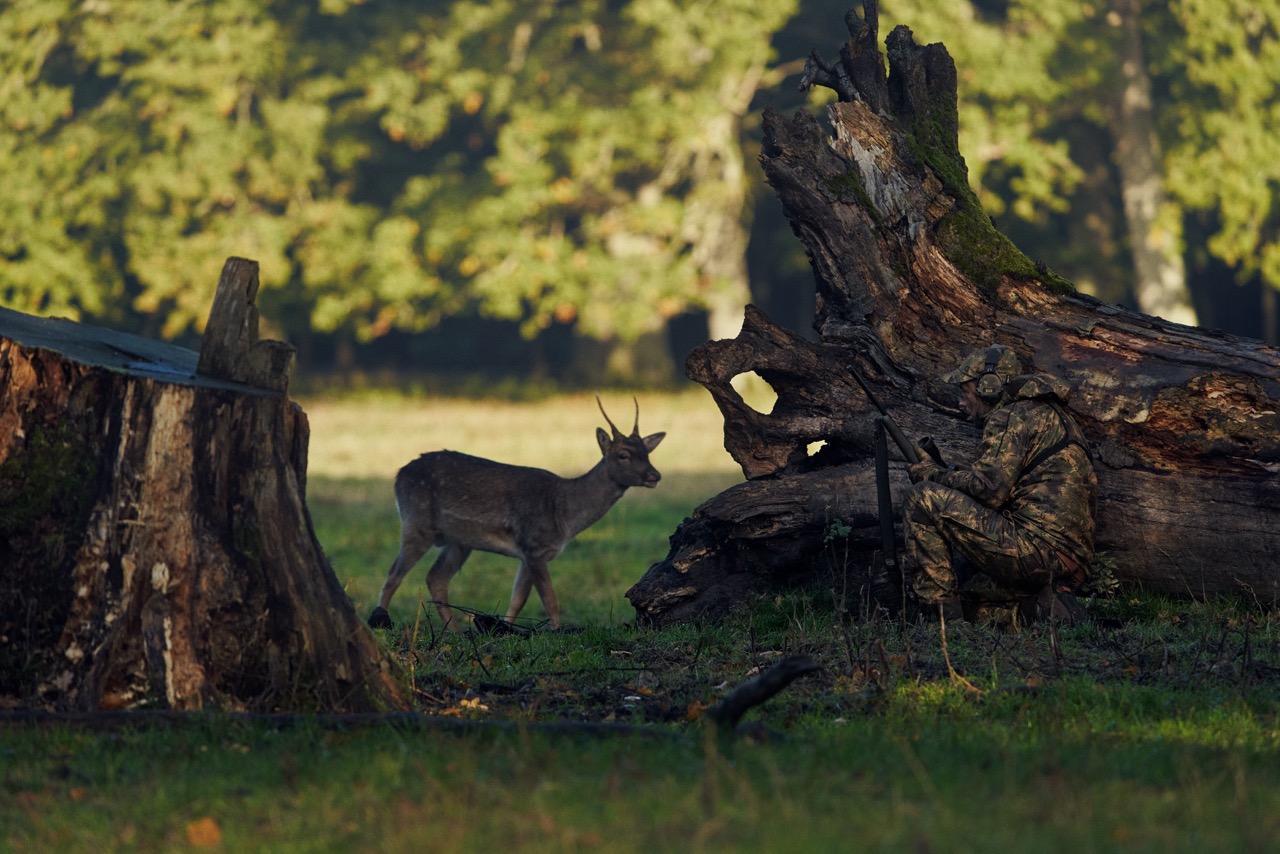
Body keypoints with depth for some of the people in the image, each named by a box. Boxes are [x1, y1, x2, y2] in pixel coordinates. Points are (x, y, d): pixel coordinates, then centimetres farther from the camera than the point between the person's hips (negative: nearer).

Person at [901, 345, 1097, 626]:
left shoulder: (1011, 417, -5)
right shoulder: (1047, 414, 26)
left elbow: (989, 489, -17)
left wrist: (933, 474, -1)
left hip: (1038, 547, -10)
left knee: (922, 500, -10)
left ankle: (940, 617, -13)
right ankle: (1046, 610, 8)